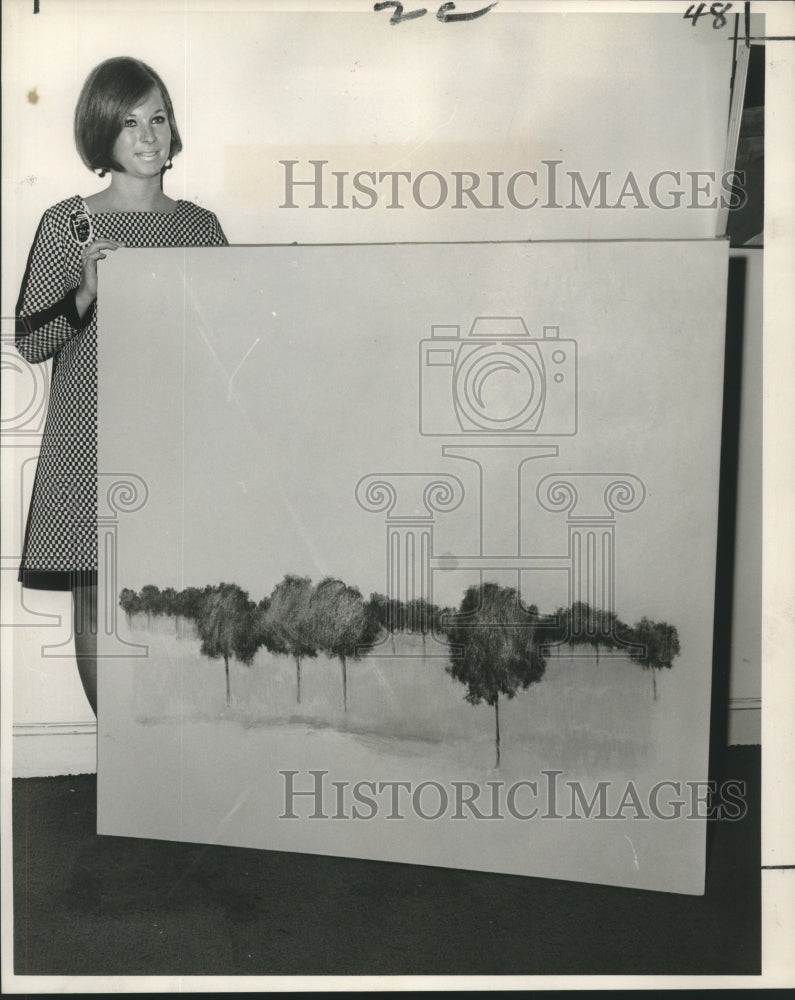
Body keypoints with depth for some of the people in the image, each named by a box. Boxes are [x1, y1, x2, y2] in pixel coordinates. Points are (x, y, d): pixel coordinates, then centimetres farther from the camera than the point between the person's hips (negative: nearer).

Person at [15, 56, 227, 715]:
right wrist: (87, 293, -14)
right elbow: (29, 343, 0)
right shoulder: (66, 225, 1)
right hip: (88, 447, -1)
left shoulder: (201, 227, 8)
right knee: (96, 603, 5)